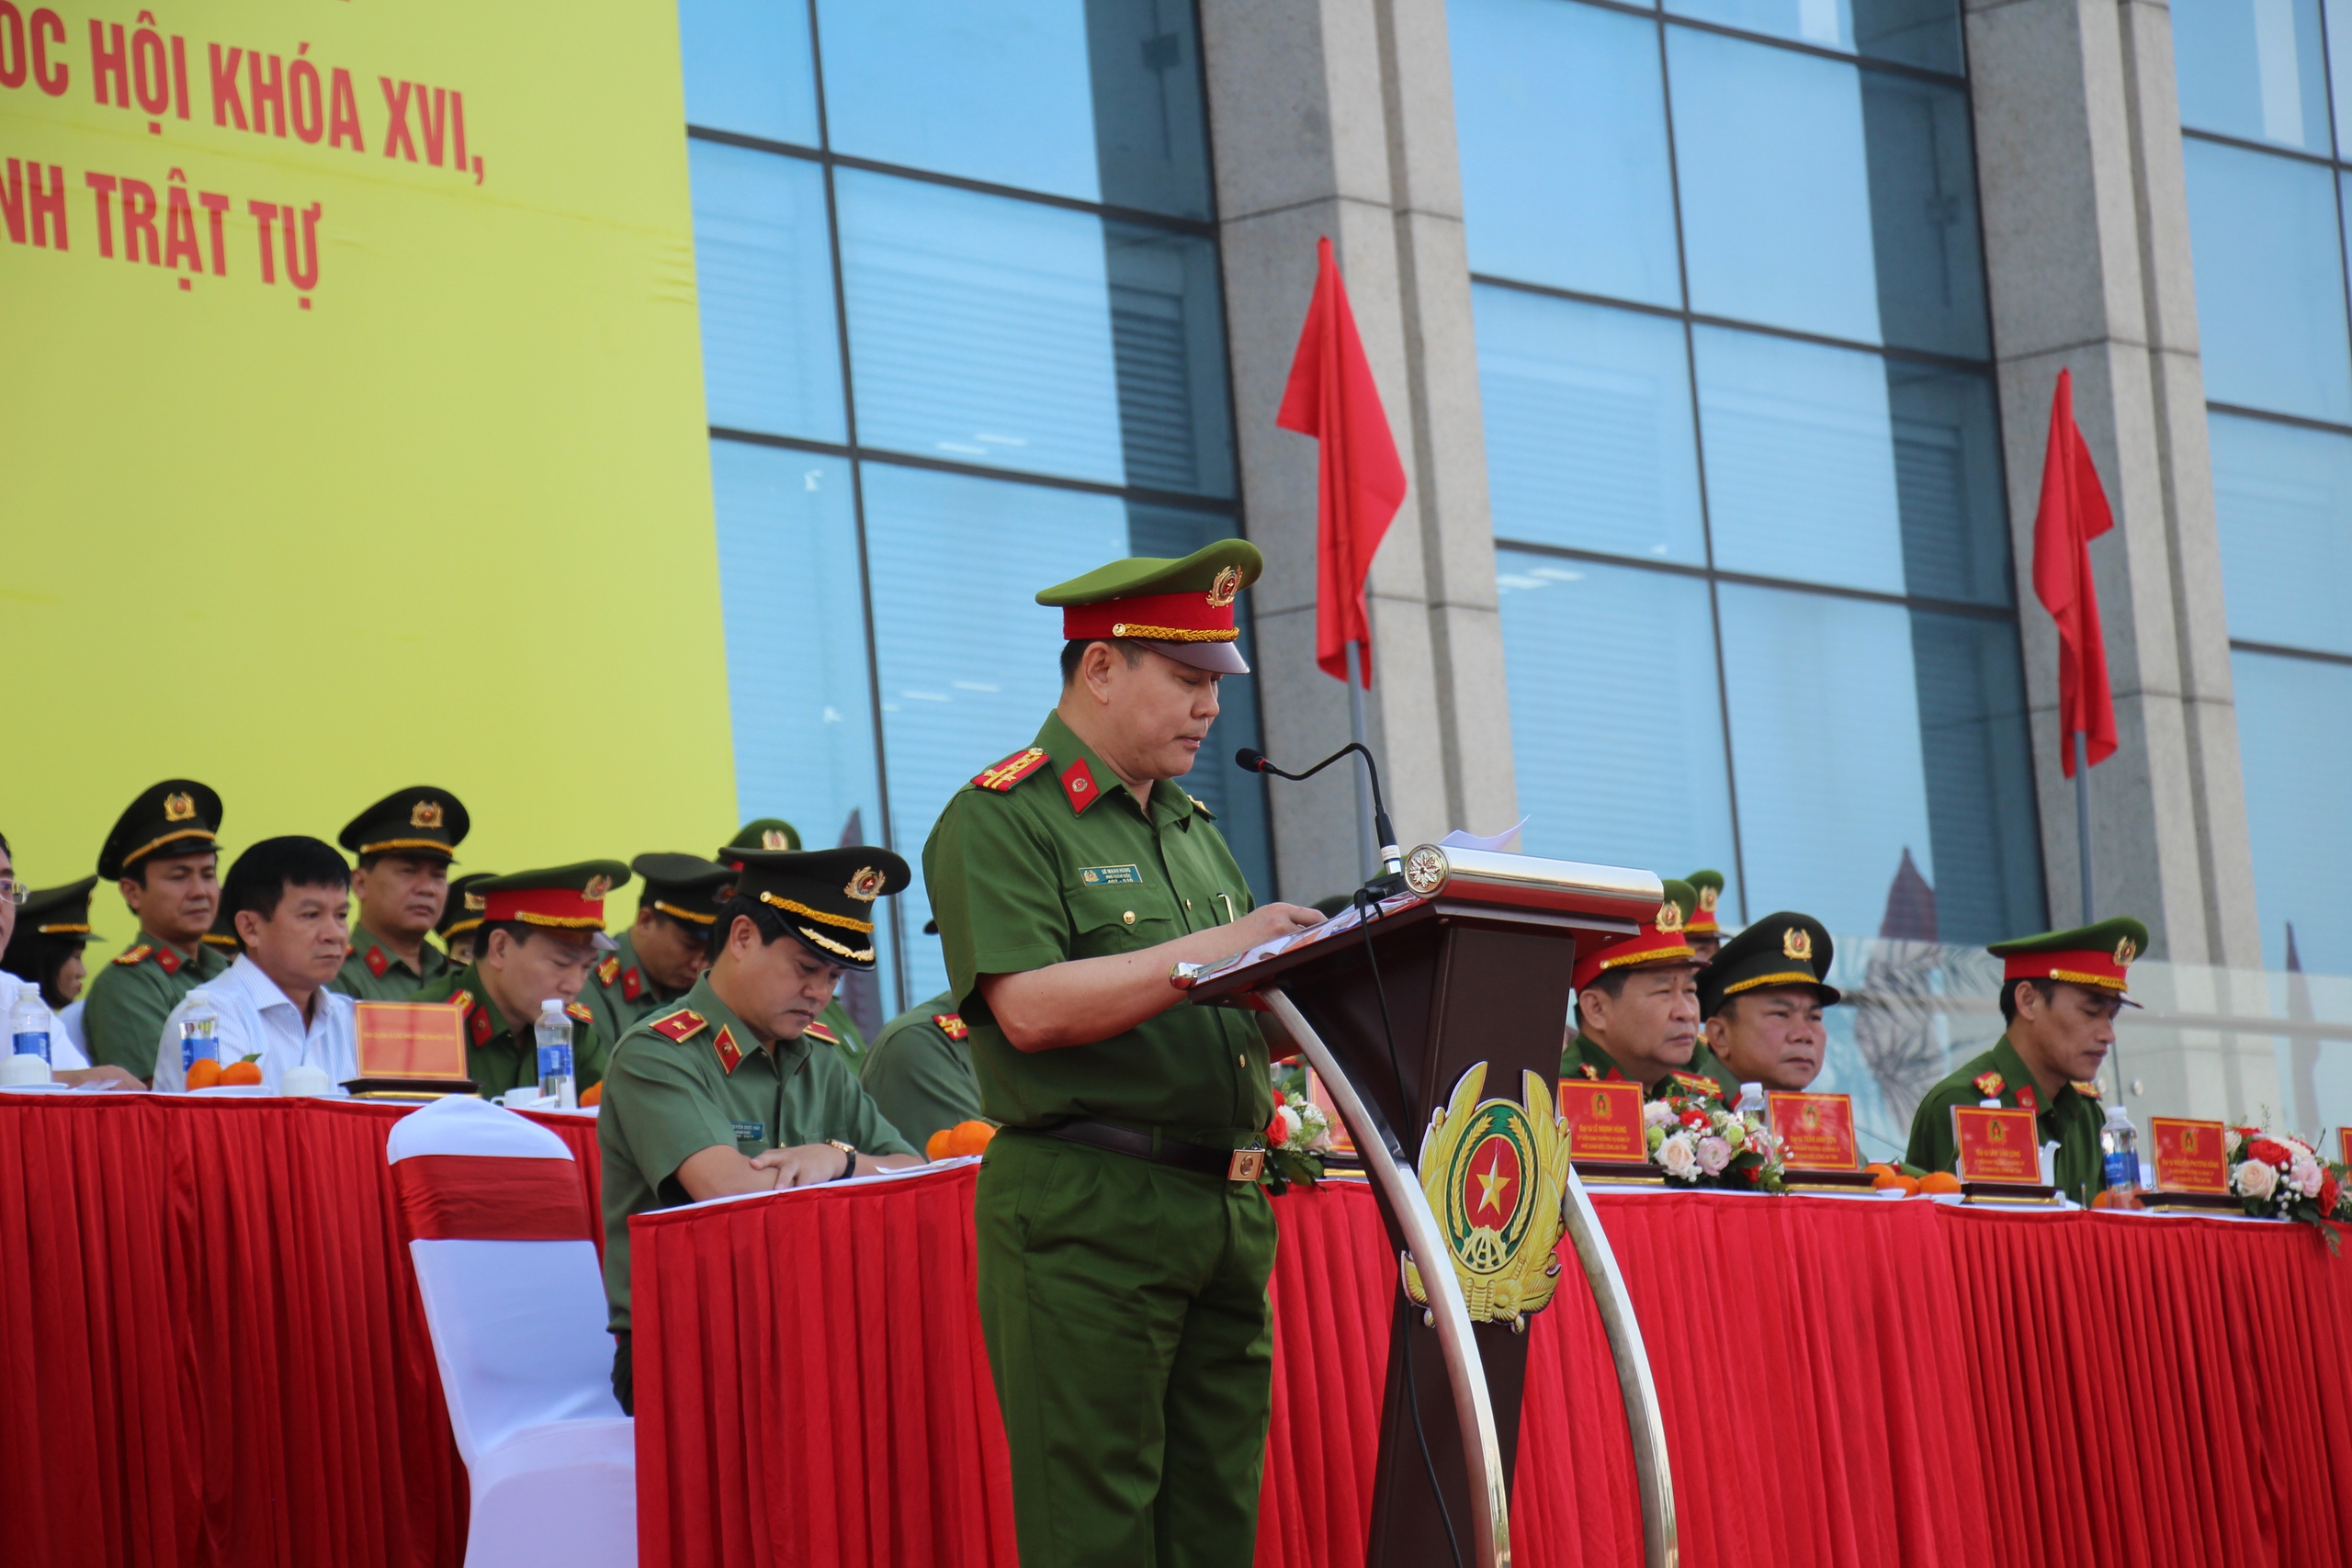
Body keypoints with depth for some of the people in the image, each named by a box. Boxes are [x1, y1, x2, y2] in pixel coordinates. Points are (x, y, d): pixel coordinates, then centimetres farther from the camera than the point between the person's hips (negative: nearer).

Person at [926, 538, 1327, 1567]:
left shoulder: (1194, 832, 22)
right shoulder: (998, 819, -3)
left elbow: (1251, 1014, 24)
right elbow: (1031, 1008, -17)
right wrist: (1211, 952, -19)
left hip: (1227, 1210, 8)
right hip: (1085, 1213, -8)